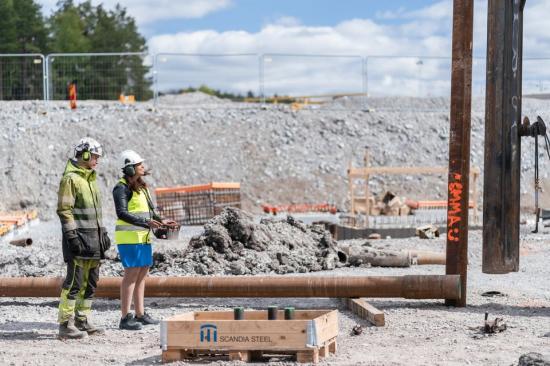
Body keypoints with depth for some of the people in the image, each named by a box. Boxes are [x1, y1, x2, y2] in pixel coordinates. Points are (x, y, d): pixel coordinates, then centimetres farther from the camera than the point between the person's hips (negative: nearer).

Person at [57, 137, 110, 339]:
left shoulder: (91, 178, 17)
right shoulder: (70, 178, -11)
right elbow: (64, 210, -15)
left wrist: (103, 232, 20)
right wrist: (72, 237, -20)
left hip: (93, 238, 9)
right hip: (79, 238, -9)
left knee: (90, 282, 10)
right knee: (74, 282, -9)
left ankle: (82, 320, 18)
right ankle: (66, 324, -6)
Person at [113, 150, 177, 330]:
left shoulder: (141, 186, 17)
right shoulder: (122, 188, -11)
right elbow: (122, 213, -21)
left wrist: (161, 221, 14)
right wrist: (146, 222, -27)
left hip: (143, 237, 9)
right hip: (129, 237, -9)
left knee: (142, 274, 11)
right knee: (132, 274, -9)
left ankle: (140, 314, 19)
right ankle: (125, 318, -7)